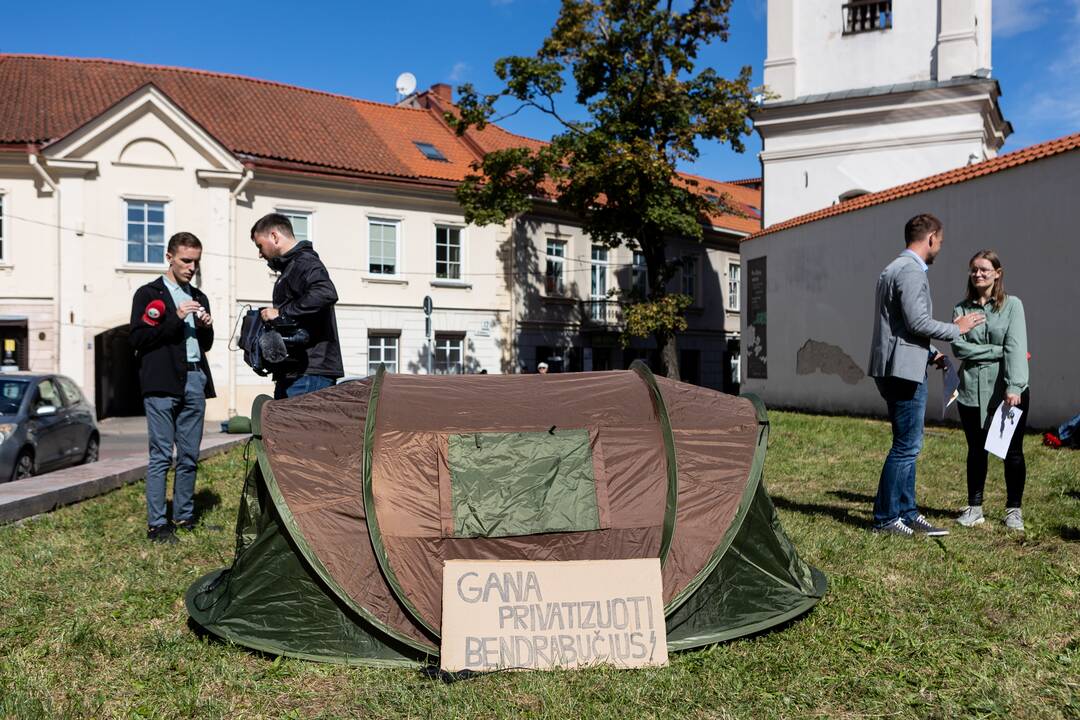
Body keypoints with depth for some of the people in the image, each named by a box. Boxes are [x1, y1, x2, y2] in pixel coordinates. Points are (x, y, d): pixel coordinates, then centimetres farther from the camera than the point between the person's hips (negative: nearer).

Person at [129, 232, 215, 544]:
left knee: (189, 456, 7)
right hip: (162, 382, -5)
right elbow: (137, 338, -7)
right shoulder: (148, 294, 3)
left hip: (195, 381, 6)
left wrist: (206, 327, 2)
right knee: (161, 455, -4)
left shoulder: (198, 298, 20)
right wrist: (176, 318, -14)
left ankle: (184, 516, 16)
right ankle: (156, 524, 0)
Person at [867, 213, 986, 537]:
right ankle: (885, 518, 2)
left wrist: (931, 354, 22)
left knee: (908, 445, 14)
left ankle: (907, 513, 20)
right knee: (906, 446, -5)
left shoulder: (894, 268, 20)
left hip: (897, 369, 11)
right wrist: (956, 329, -5)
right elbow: (918, 322, -20)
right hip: (904, 369, -11)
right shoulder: (911, 271, -12)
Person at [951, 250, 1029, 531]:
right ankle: (974, 507, 23)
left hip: (1009, 391, -2)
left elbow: (1016, 347, -12)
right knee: (976, 450, 12)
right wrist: (997, 351, -14)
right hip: (972, 391, 2)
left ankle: (1014, 509, 21)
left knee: (1012, 451, 6)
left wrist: (1014, 387, -21)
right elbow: (959, 347, -5)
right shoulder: (962, 308, 6)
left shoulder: (1012, 305, -1)